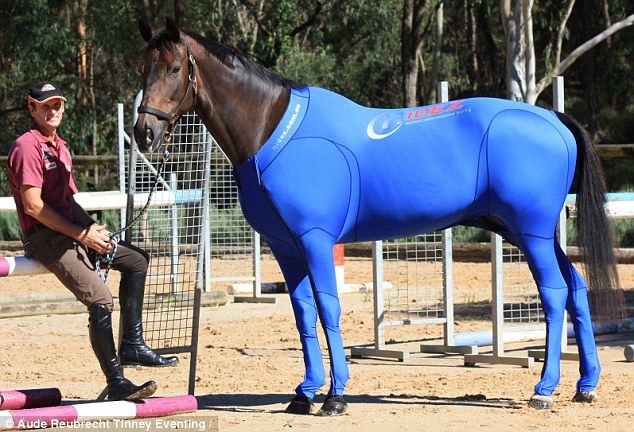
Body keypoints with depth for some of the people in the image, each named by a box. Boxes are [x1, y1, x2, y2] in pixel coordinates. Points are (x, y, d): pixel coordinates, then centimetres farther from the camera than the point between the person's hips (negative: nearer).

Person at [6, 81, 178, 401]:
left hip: (73, 234, 10)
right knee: (100, 300, -23)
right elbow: (33, 206, -18)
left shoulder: (60, 147, 19)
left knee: (137, 259, 15)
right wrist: (81, 234, -16)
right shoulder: (27, 146, -11)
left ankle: (132, 346, 9)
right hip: (43, 239, -10)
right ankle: (116, 383, -19)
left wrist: (92, 228, 3)